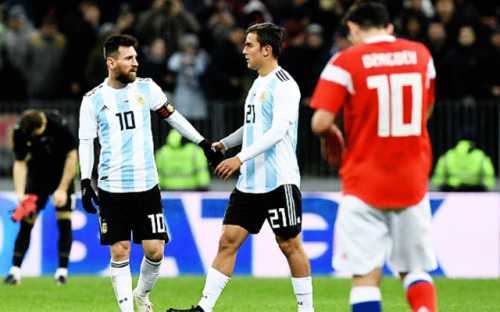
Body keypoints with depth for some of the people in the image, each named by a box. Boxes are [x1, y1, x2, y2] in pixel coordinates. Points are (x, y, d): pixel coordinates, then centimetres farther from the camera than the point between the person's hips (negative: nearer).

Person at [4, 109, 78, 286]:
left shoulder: (58, 124, -26)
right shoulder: (20, 131, -19)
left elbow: (72, 156, -17)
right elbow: (19, 163, -12)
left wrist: (62, 189, -17)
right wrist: (20, 193, -25)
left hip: (62, 175, -2)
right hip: (36, 177, 2)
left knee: (64, 223, -8)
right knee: (26, 223, -5)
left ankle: (62, 271, -3)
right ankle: (15, 270, -5)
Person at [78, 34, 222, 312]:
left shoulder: (146, 88, 5)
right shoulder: (93, 100, 0)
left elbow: (173, 116, 16)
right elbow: (86, 143, 4)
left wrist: (204, 143, 17)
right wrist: (85, 182, -4)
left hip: (146, 185, 2)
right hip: (112, 187, -2)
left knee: (155, 250, -3)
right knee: (119, 253, -4)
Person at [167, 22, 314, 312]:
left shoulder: (284, 85, -12)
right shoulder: (259, 84, 17)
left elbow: (278, 130, -22)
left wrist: (241, 158, -26)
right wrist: (225, 142, 33)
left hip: (279, 181, -9)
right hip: (250, 181, 9)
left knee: (290, 244, -1)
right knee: (228, 239, 2)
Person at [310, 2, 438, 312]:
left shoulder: (346, 62, -6)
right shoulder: (421, 54, 8)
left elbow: (321, 123, -12)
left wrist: (331, 138, 10)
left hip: (365, 181, -3)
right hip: (413, 181, 3)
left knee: (366, 274, -2)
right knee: (414, 268, 12)